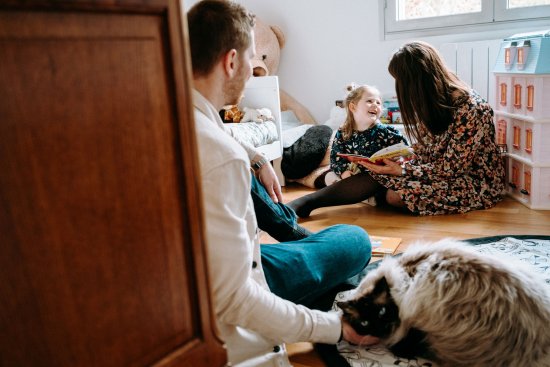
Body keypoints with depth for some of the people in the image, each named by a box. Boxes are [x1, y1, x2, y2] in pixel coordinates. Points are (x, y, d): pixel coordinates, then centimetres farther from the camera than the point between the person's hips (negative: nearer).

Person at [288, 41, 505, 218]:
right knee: (379, 174, -18)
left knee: (395, 194, -28)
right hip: (443, 170, 7)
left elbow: (450, 169, -21)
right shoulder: (434, 101, 0)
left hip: (476, 183, -7)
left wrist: (400, 170, -22)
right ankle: (307, 202, -21)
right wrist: (395, 159, -7)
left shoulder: (470, 109, -25)